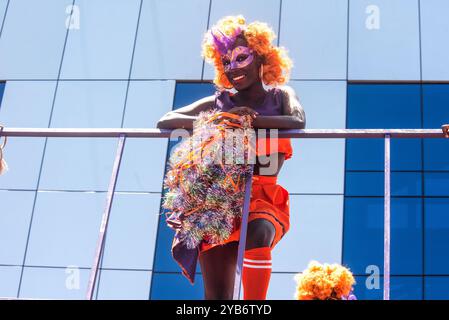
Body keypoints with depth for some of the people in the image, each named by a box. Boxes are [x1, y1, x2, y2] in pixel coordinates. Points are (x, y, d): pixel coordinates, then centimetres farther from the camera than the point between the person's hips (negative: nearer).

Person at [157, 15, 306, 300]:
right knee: (217, 295, -7)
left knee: (258, 233, -38)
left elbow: (298, 122, -9)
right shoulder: (218, 103, 13)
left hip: (264, 199, -1)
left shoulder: (280, 96, 13)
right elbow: (165, 122, 4)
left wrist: (250, 120, -19)